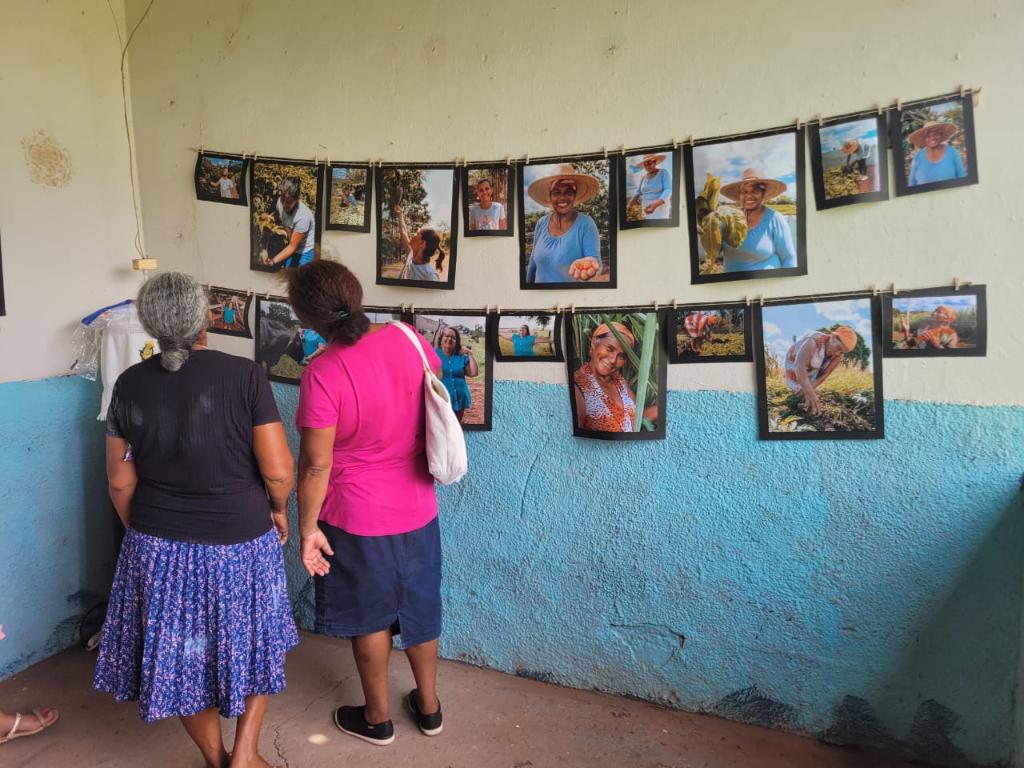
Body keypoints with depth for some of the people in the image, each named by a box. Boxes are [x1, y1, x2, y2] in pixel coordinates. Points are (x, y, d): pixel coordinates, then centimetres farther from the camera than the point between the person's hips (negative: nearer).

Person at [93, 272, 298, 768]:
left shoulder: (130, 385, -5)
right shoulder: (243, 375, -16)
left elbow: (120, 482, 2)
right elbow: (277, 470, -16)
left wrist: (140, 531, 18)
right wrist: (279, 509, 4)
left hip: (157, 546, 3)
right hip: (240, 542, -2)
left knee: (180, 654, 20)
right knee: (255, 643, 22)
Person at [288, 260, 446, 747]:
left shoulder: (322, 373, -24)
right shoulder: (409, 340, -9)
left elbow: (316, 464, -19)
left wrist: (308, 527, -7)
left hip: (358, 517, -4)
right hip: (417, 507, 5)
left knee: (369, 617, 17)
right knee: (420, 607, 21)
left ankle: (377, 717, 36)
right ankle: (429, 705, 39)